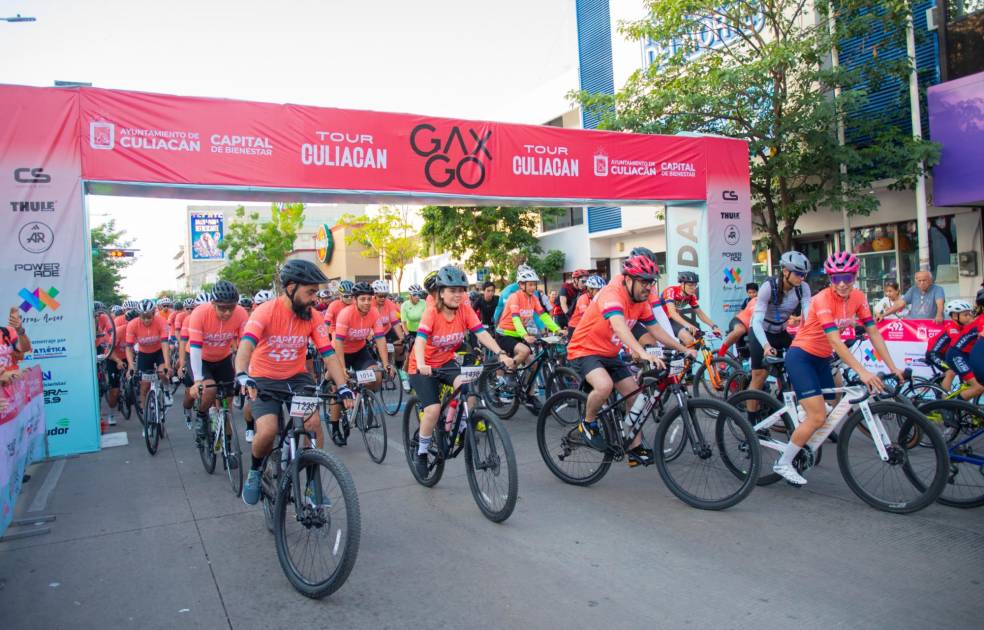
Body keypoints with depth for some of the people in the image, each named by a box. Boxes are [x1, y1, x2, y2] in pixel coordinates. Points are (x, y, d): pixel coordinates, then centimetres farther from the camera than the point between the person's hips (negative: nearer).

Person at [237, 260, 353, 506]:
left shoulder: (314, 317, -9)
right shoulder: (266, 311, -19)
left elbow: (329, 355, -12)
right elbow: (246, 345, -33)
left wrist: (342, 387, -24)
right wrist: (242, 375, -52)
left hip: (297, 377, 3)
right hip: (264, 379, -3)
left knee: (314, 422, -18)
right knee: (267, 431, -23)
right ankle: (255, 471, 10)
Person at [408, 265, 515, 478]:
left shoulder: (465, 311, -11)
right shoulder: (432, 312, -22)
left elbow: (482, 333, -21)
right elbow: (420, 339, -35)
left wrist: (502, 354, -36)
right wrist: (421, 364, -54)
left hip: (446, 362, 3)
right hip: (423, 367, -3)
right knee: (433, 409, -18)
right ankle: (421, 454, 5)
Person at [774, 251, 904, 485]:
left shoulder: (858, 298, -3)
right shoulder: (823, 299, -24)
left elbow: (873, 333, -1)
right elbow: (835, 341, -31)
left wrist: (893, 367, -8)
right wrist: (862, 372, -38)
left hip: (822, 360, 8)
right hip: (801, 357, -8)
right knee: (817, 417, -15)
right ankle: (783, 463, -1)